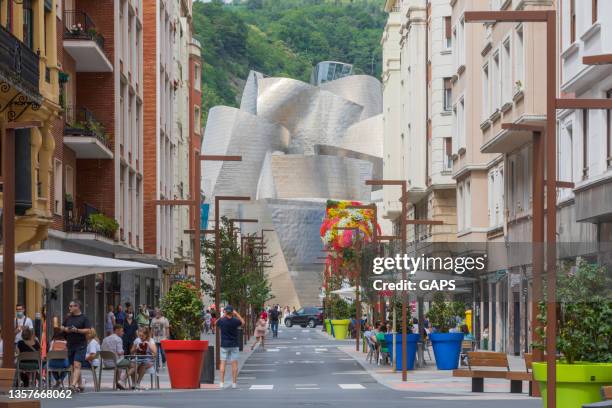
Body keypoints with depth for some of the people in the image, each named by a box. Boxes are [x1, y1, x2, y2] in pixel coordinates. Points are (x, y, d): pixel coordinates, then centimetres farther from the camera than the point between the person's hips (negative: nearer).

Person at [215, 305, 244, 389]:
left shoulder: (221, 321, -10)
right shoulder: (235, 321, -11)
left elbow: (215, 323, 13)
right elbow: (242, 322, 10)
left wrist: (223, 316, 12)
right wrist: (237, 314, 13)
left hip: (224, 344, 0)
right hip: (234, 345, 0)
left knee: (223, 363, 4)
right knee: (234, 364, 4)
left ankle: (221, 382, 0)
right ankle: (234, 383, 2)